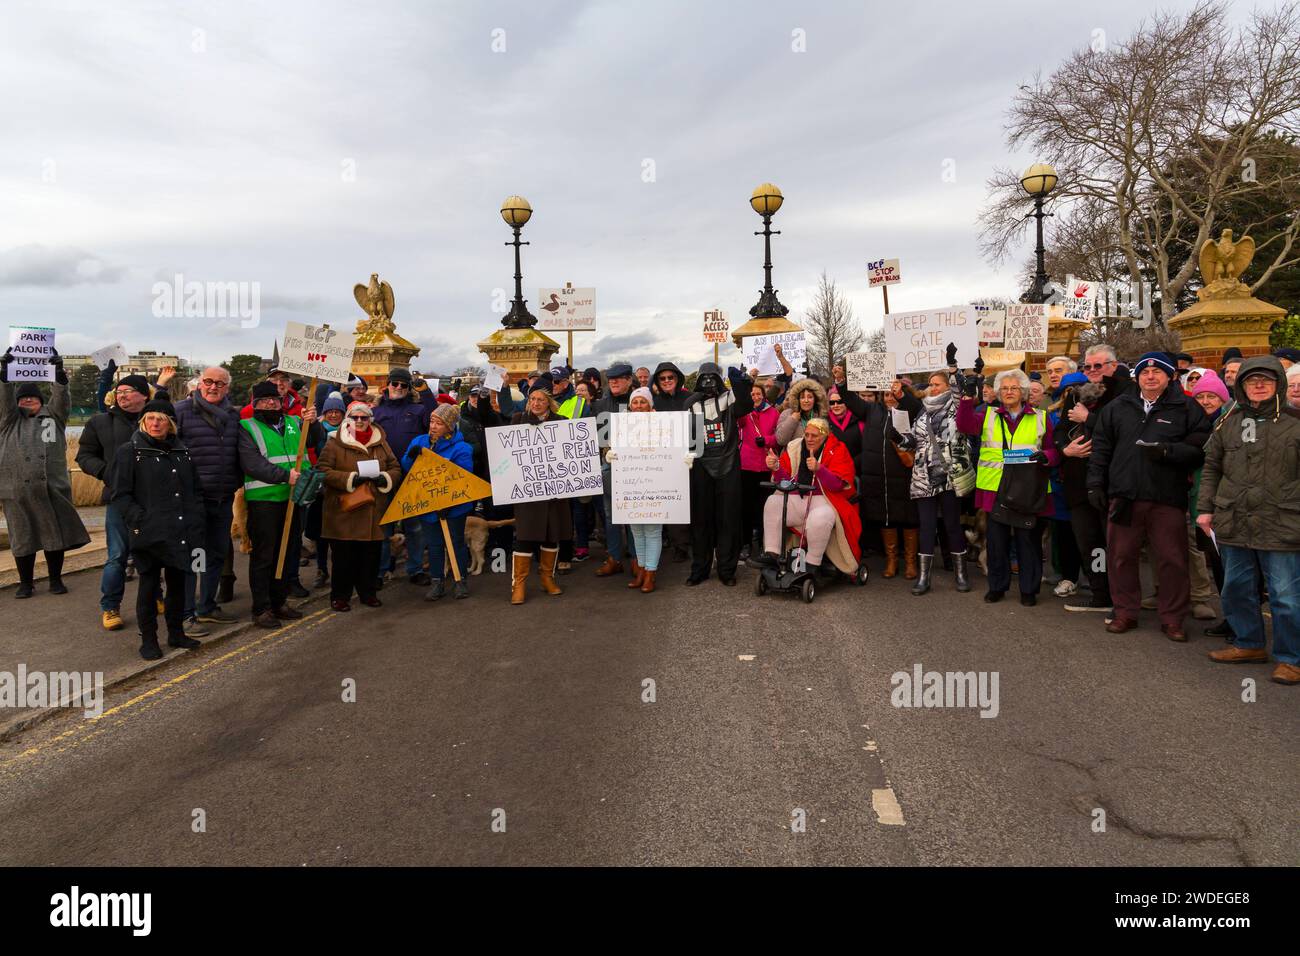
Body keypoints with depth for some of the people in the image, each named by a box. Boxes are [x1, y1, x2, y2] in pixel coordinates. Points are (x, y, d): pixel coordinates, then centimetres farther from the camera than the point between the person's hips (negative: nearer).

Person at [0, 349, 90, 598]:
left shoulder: (53, 416, 12)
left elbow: (61, 397, -1)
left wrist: (58, 370, -15)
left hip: (52, 489, 0)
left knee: (55, 535, 5)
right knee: (22, 538, 6)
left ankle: (56, 579, 17)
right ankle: (26, 582, 17)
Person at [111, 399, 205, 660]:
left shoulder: (182, 452, 14)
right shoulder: (130, 451, -1)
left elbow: (196, 490, 18)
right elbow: (121, 495, -5)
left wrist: (195, 519, 5)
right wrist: (140, 520, -15)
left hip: (181, 532, 5)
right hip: (149, 534, -5)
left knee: (178, 582, 13)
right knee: (149, 585, 2)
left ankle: (176, 633, 25)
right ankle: (148, 639, 13)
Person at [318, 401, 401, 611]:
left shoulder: (381, 443, 12)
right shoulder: (335, 443, -2)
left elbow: (395, 468, 14)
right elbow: (323, 470, -9)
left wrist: (385, 478, -7)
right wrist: (349, 479, -19)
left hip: (374, 512, 4)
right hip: (344, 512, -4)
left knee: (371, 556, 9)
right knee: (343, 556, 2)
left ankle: (368, 592, 25)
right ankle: (339, 595, 16)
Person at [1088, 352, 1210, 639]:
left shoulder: (1187, 409, 4)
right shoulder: (1118, 408, 12)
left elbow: (1200, 449, -4)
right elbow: (1101, 448, 13)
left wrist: (1168, 451, -19)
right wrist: (1095, 484, 7)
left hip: (1167, 498, -2)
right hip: (1124, 496, 2)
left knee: (1172, 560, 2)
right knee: (1122, 556, 8)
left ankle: (1172, 618, 16)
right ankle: (1125, 612, 21)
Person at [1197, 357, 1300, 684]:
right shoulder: (1229, 422, 10)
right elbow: (1211, 467, 15)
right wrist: (1205, 507, 8)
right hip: (1234, 523, 4)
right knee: (1237, 589, 15)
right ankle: (1249, 644, 32)